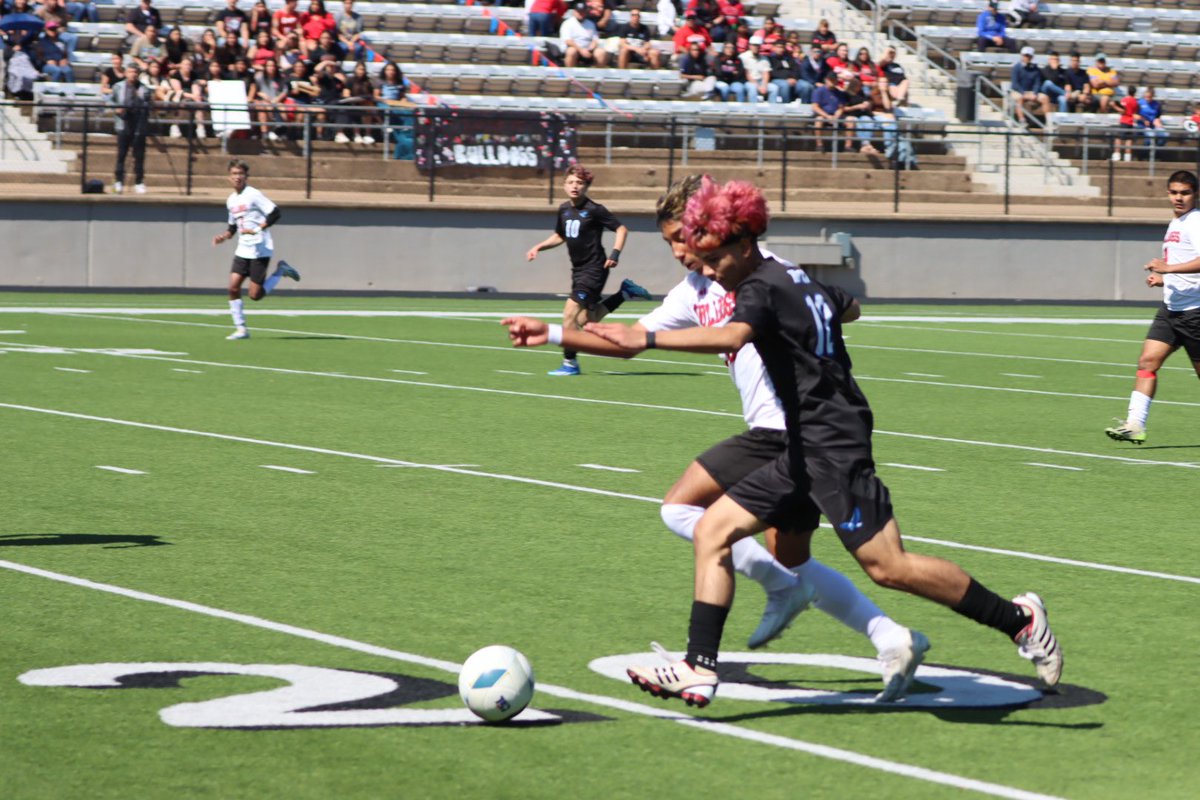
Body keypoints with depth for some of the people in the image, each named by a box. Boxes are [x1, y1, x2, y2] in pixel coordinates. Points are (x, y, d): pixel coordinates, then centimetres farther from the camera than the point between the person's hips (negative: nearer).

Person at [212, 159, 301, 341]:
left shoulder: (253, 195, -11)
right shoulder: (231, 200, 12)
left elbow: (276, 213, -17)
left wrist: (257, 229, -21)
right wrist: (225, 236, 4)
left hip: (260, 249, -7)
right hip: (243, 250, 7)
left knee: (255, 295, -8)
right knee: (233, 287, -7)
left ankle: (281, 271, 15)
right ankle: (241, 329, 2)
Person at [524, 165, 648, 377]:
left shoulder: (593, 210, -14)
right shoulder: (564, 210, 6)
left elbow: (621, 229, -9)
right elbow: (560, 236, 23)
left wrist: (615, 254, -20)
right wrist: (539, 247, 10)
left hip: (594, 269, -8)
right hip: (578, 269, 8)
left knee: (570, 313, -15)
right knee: (585, 319, 15)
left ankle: (570, 363, -5)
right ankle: (625, 292, 29)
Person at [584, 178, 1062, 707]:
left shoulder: (762, 289, -13)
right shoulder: (797, 278, 15)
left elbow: (733, 336, -36)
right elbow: (849, 308, 35)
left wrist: (647, 340, -43)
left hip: (833, 445, -10)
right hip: (806, 450, 10)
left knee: (886, 566, -12)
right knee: (713, 529, 4)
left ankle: (1019, 619, 1)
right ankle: (699, 671, 1)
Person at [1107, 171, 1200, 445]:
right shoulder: (1175, 224, 17)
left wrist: (1168, 268, -32)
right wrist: (1162, 278, 13)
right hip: (1171, 307, 8)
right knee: (1147, 361, -4)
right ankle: (1135, 424, -10)